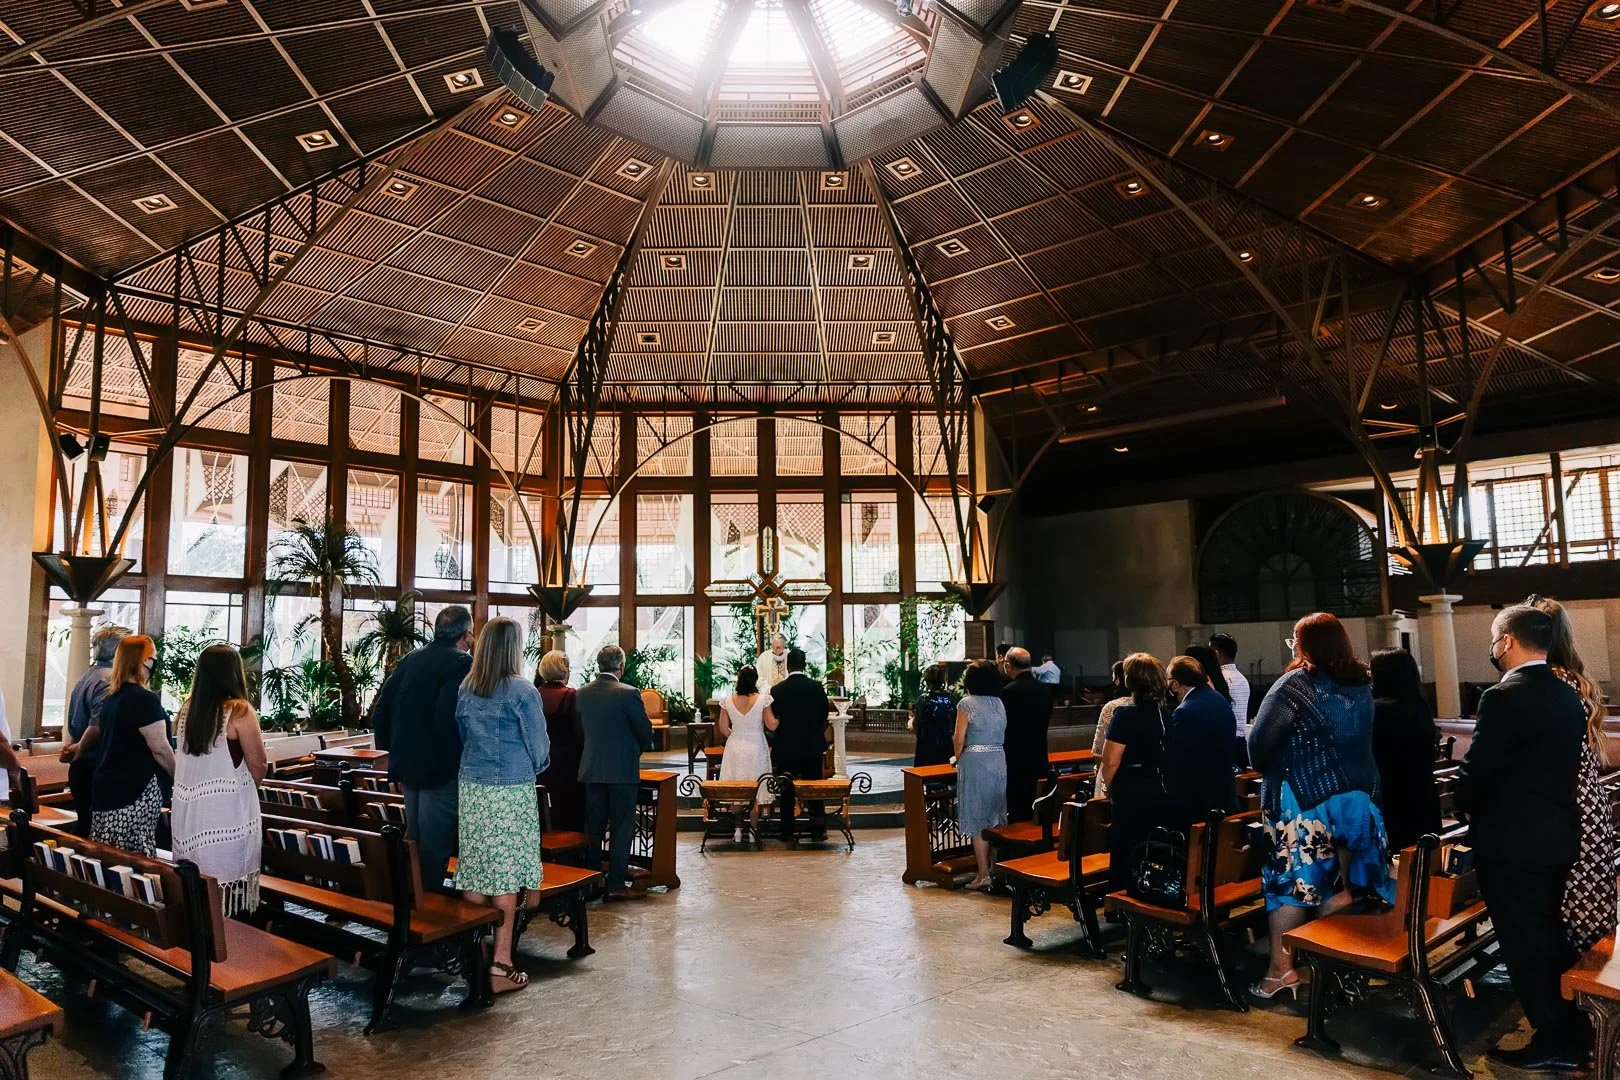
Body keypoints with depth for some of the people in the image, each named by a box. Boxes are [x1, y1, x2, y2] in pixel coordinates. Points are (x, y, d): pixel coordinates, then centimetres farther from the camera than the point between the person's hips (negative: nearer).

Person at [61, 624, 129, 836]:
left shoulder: (86, 677, 15)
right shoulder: (110, 679, -17)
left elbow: (73, 724, 22)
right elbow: (98, 725, -23)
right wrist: (78, 750, -7)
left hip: (81, 769, 9)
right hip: (98, 770, -9)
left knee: (84, 825, 15)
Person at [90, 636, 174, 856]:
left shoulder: (111, 698, 12)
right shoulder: (145, 699, -15)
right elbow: (160, 748, -16)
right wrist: (179, 776, -2)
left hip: (106, 786, 9)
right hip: (136, 791, -9)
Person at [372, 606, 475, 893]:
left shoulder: (409, 660, 8)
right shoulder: (461, 663, -15)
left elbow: (379, 715, 9)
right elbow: (447, 720, -26)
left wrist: (394, 755, 17)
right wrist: (456, 762, -15)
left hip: (407, 766, 8)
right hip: (440, 771, -8)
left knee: (414, 840, 21)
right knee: (433, 847, 2)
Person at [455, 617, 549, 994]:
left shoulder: (465, 689, 3)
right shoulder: (522, 691, -12)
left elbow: (460, 735, 14)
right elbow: (539, 747, -5)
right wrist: (535, 768, 15)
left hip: (470, 787, 5)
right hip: (511, 792, -5)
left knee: (474, 870, 11)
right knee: (506, 876, 1)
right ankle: (500, 965, 5)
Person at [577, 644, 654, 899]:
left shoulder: (581, 693, 0)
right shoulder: (629, 694, -14)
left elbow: (579, 728, 9)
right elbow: (646, 732, -8)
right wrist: (636, 750, 13)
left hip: (591, 770, 5)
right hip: (622, 770, -4)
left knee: (593, 828, 14)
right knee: (621, 828, 5)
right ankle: (616, 884, 8)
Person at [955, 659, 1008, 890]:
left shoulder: (966, 703, -9)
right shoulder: (1000, 703, 6)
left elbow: (959, 740, -10)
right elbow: (1003, 735, 6)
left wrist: (957, 758, 9)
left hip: (975, 764, -5)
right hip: (999, 761, 5)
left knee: (977, 821, 2)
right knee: (996, 819, 15)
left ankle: (984, 874, 4)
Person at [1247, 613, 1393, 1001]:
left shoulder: (1296, 683, -13)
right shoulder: (1362, 685, 7)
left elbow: (1259, 741, -12)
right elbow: (1363, 741, 17)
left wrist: (1268, 769, 5)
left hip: (1303, 801, -6)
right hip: (1358, 797, 6)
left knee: (1292, 878, 1)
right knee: (1337, 883, 12)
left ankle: (1282, 968, 4)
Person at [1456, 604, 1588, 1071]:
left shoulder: (1503, 697, -22)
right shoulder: (1568, 696, 4)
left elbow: (1475, 773, -18)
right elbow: (1560, 766, 12)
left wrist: (1467, 805, 3)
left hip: (1511, 840, -8)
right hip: (1557, 835, 8)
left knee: (1524, 945, 5)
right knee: (1550, 937, 21)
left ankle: (1553, 1042, 15)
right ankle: (1572, 1034, 32)